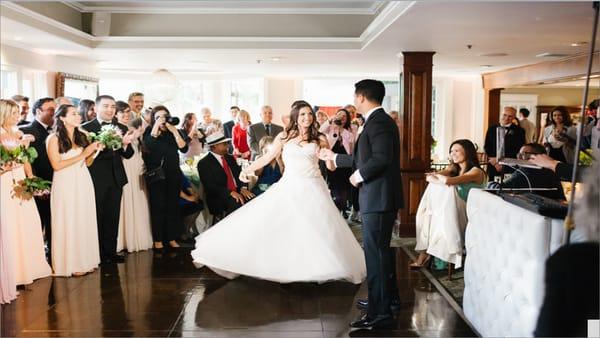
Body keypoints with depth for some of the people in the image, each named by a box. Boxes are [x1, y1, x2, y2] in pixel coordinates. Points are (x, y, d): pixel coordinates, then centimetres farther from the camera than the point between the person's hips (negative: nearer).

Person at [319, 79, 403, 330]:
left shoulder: (378, 122, -15)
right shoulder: (379, 120, 16)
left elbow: (382, 158, -28)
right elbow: (363, 158, 21)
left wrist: (360, 175, -15)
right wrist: (335, 157, 29)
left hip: (378, 198, -11)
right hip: (379, 198, 11)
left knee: (375, 253, -6)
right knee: (381, 250, 21)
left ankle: (380, 313, 0)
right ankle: (388, 297, 36)